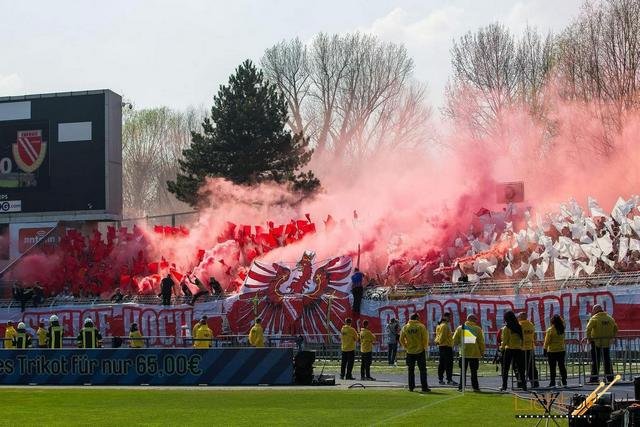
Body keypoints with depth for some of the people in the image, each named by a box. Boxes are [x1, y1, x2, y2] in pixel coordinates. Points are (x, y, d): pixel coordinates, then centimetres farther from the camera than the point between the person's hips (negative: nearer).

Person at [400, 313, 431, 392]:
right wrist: (425, 347, 6)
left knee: (410, 370, 11)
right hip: (420, 351, -2)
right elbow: (425, 338, -9)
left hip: (410, 352, 2)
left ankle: (411, 387, 11)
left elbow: (401, 339, 4)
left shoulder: (405, 327, 1)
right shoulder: (421, 326, -8)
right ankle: (424, 387, 2)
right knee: (422, 370, 4)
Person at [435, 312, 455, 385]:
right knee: (448, 364, -8)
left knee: (441, 364, 12)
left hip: (441, 346, 10)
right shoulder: (445, 326, -14)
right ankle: (449, 380, -9)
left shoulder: (439, 325, 17)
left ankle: (440, 379, 14)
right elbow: (442, 336, -19)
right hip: (446, 346, -10)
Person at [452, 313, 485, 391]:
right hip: (475, 354, -1)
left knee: (463, 371, 8)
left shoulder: (460, 328, 3)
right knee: (474, 372, 4)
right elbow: (481, 342, -2)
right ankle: (475, 387, 2)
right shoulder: (478, 329, -2)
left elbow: (454, 341, 4)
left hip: (463, 353, 1)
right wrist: (482, 352, 8)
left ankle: (461, 386, 6)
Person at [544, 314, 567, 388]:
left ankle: (552, 383, 0)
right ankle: (564, 382, 11)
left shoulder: (550, 330, -12)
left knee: (552, 368, 1)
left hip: (552, 351, -4)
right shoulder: (562, 329, 1)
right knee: (562, 366, 10)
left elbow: (547, 341, -8)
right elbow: (563, 340, 9)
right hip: (561, 350, 4)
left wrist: (545, 349, -2)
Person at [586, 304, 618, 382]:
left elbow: (589, 328, -23)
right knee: (607, 360, 13)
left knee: (595, 360, 0)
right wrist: (612, 337, 20)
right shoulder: (610, 318, 9)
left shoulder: (594, 318, -10)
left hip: (596, 343, -5)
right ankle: (610, 377, 15)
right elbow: (615, 328, 17)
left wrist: (589, 338, -14)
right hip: (607, 343, 5)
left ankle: (594, 377, -2)